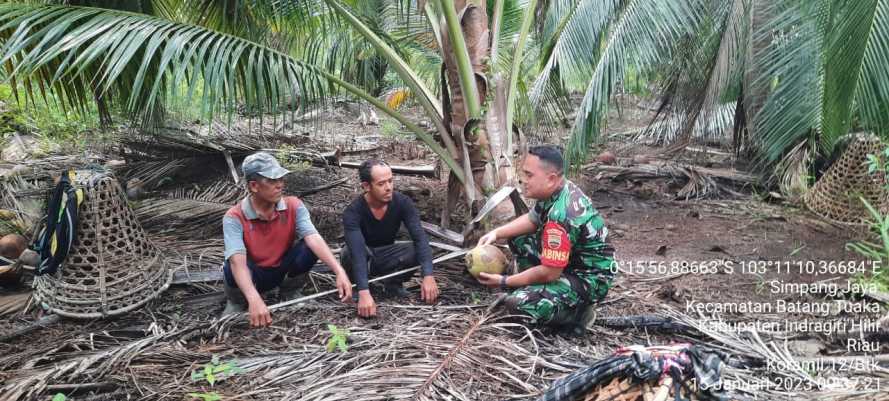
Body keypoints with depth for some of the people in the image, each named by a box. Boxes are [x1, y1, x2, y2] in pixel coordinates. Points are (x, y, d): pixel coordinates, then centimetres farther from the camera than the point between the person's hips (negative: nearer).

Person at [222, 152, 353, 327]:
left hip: (282, 270, 3)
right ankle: (236, 300, 0)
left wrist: (339, 271, -47)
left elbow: (313, 237, -31)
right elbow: (237, 261, -38)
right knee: (232, 268, -37)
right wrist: (254, 300, -54)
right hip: (251, 275, -3)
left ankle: (289, 291, 5)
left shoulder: (294, 206, -17)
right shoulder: (234, 217, -24)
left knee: (309, 249, -26)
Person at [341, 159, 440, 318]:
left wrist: (428, 276, -43)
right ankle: (357, 287, -7)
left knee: (418, 250, -26)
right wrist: (364, 293, -54)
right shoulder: (353, 212, -29)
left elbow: (420, 238, -29)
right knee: (350, 252, -37)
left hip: (385, 257, 3)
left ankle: (392, 284, 0)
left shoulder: (402, 202, -21)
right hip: (363, 258, -2)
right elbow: (358, 252, -42)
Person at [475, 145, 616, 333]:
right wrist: (496, 233, 2)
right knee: (518, 240, 13)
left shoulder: (561, 215, -32)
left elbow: (549, 273, -27)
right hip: (571, 260, 10)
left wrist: (504, 281, -15)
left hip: (589, 279, -10)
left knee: (519, 303, -26)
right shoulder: (562, 189, -3)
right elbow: (531, 219, 16)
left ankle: (575, 312, -2)